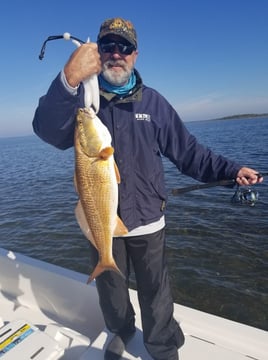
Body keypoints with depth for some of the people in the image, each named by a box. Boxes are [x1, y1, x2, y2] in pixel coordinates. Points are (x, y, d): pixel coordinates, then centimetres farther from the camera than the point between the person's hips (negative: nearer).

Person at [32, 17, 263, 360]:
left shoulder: (153, 101, 1)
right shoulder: (80, 99, -4)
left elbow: (188, 151, 3)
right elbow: (48, 130, -26)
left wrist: (232, 170, -7)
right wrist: (69, 79, -43)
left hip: (147, 220, 0)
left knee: (155, 294, 13)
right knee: (110, 290, 22)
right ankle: (120, 331, 52)